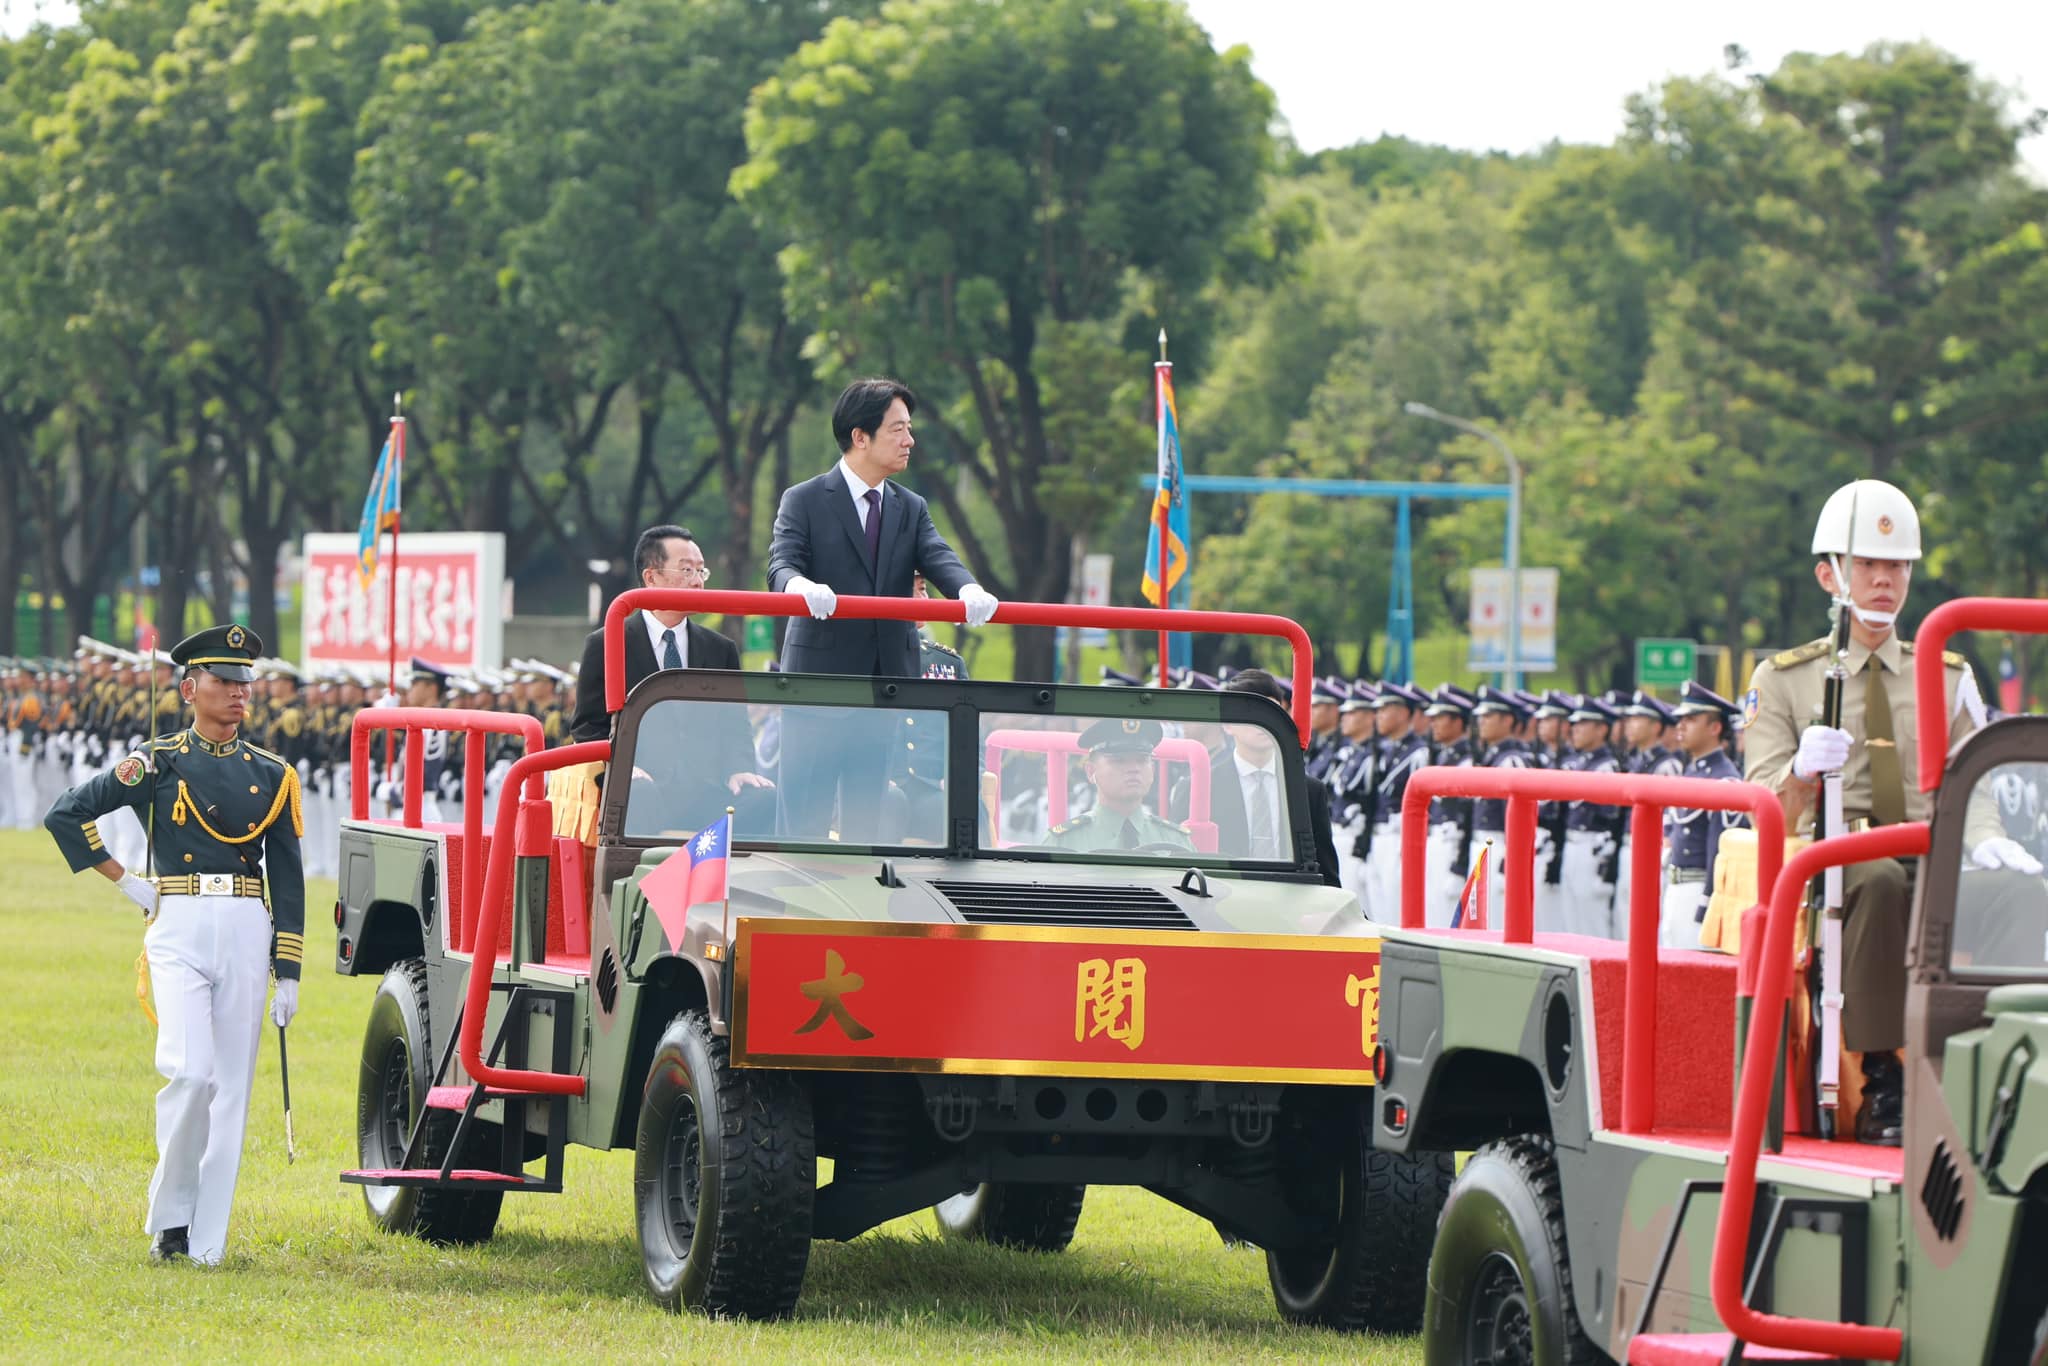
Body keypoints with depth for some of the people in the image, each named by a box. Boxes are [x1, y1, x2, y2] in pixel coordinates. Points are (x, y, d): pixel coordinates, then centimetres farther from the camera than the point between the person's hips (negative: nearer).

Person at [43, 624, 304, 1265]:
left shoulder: (272, 776, 10)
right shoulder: (158, 766, 2)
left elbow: (288, 879, 10)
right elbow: (64, 815, 4)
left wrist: (288, 973, 5)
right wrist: (126, 881, 4)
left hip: (247, 932, 3)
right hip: (180, 929, -3)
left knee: (231, 1086, 1)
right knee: (191, 1070, -18)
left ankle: (206, 1241, 5)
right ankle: (169, 1213, 1)